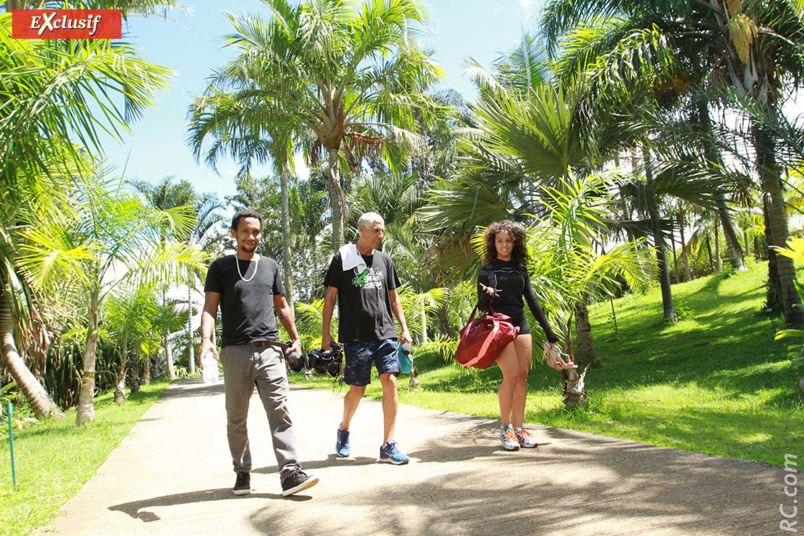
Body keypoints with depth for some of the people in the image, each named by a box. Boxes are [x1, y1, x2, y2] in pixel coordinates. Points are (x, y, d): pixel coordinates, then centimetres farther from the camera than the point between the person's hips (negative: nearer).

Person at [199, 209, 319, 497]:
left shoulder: (270, 266, 17)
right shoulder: (221, 267, 9)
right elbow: (210, 307, 1)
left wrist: (295, 338, 12)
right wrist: (206, 338, -16)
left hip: (269, 349, 1)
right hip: (235, 351, -1)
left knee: (279, 411, -8)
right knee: (236, 418, 6)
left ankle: (290, 472, -12)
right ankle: (242, 473, 19)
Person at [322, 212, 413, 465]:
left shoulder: (384, 260, 13)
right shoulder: (342, 258, 1)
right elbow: (330, 297, 3)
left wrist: (404, 329, 10)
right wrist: (325, 333, -2)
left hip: (385, 333, 3)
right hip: (356, 336, -3)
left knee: (390, 382, -8)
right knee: (357, 390, 3)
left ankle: (388, 446, 0)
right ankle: (344, 429, 33)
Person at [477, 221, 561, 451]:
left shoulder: (520, 270, 13)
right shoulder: (487, 271, 1)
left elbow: (532, 301, 14)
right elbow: (481, 305, 0)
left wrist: (549, 332, 12)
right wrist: (487, 294, -25)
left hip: (521, 326, 5)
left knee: (523, 376, 1)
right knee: (511, 375, -14)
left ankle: (518, 427, 8)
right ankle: (505, 427, 0)